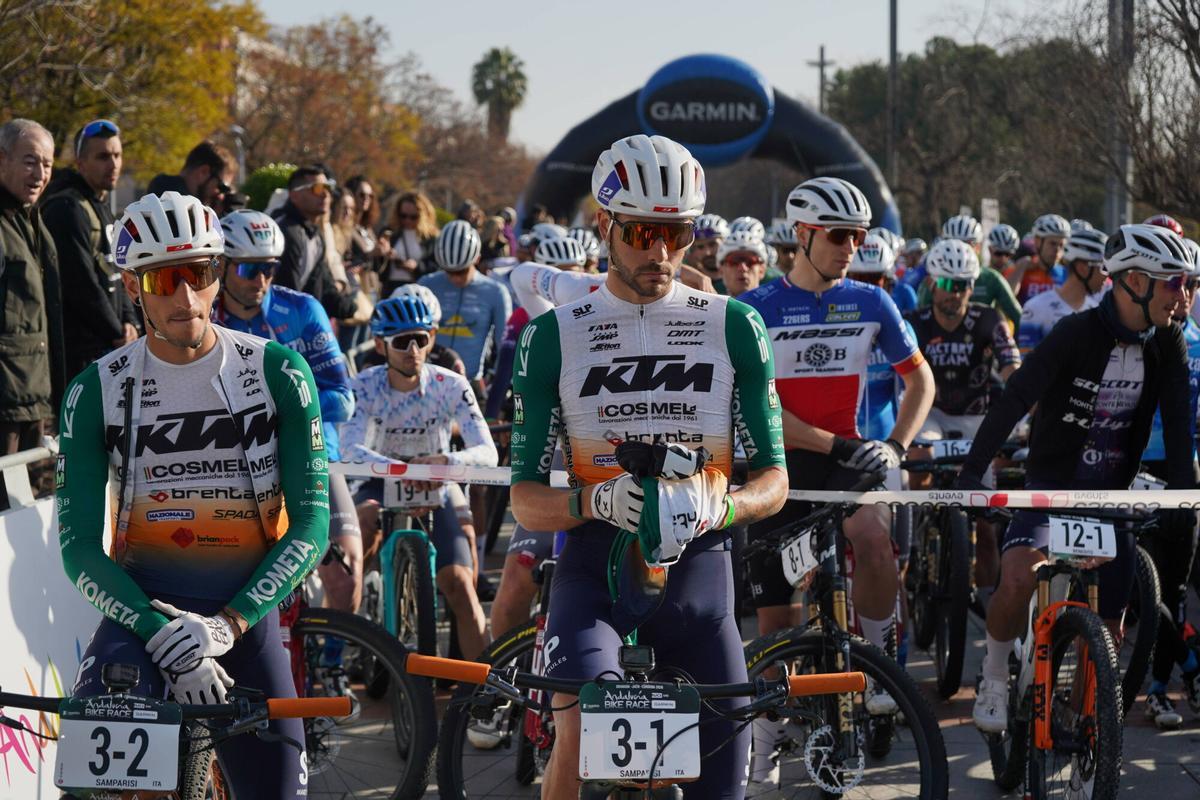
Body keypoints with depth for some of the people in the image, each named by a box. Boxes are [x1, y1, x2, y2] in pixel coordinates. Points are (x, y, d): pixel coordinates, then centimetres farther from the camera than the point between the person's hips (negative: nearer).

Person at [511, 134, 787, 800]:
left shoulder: (733, 327, 6)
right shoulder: (555, 336, 4)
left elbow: (773, 479, 5)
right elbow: (526, 500, 1)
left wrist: (717, 508, -18)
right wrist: (594, 500, -22)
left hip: (697, 565, 2)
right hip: (593, 565, -2)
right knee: (579, 732, -27)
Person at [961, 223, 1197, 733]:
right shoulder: (1078, 333, -17)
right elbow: (1015, 400, -24)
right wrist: (972, 473, -34)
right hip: (1050, 487, -4)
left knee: (1109, 633, 2)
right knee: (1018, 578, -29)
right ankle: (994, 679, -6)